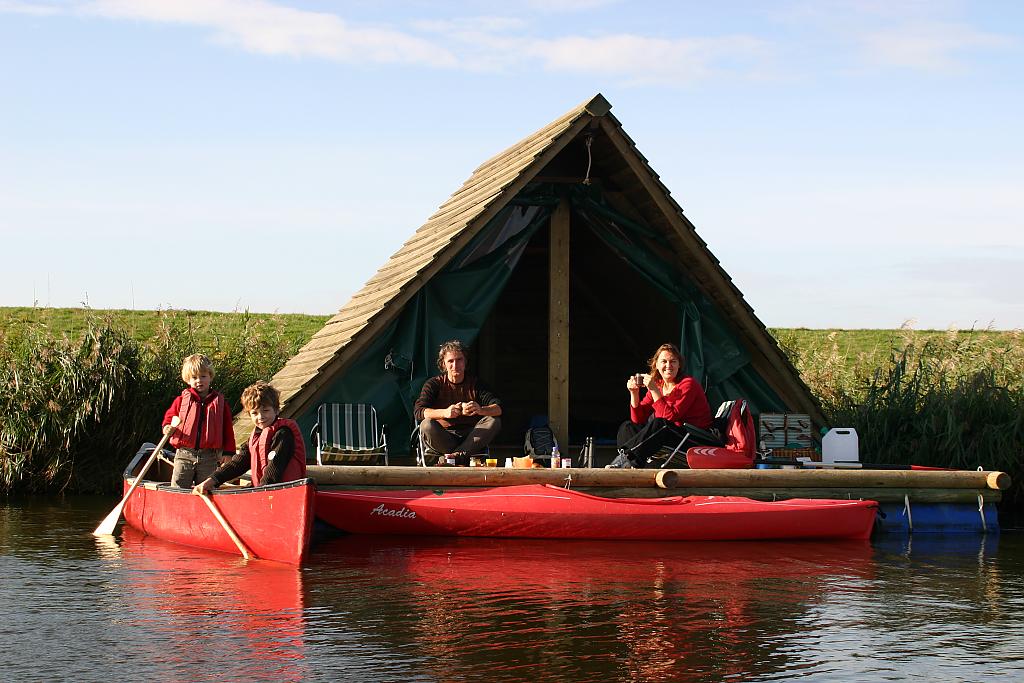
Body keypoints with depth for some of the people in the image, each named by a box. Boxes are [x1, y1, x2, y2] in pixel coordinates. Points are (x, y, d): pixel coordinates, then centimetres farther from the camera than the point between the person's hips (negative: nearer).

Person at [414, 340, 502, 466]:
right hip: (443, 438, -2)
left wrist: (480, 410, -31)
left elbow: (498, 409, -7)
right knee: (427, 425, -31)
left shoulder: (475, 384, 7)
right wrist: (444, 412, -34)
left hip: (470, 437, 2)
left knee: (494, 422, -24)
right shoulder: (434, 384, 2)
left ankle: (455, 455, -34)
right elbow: (418, 411, -14)